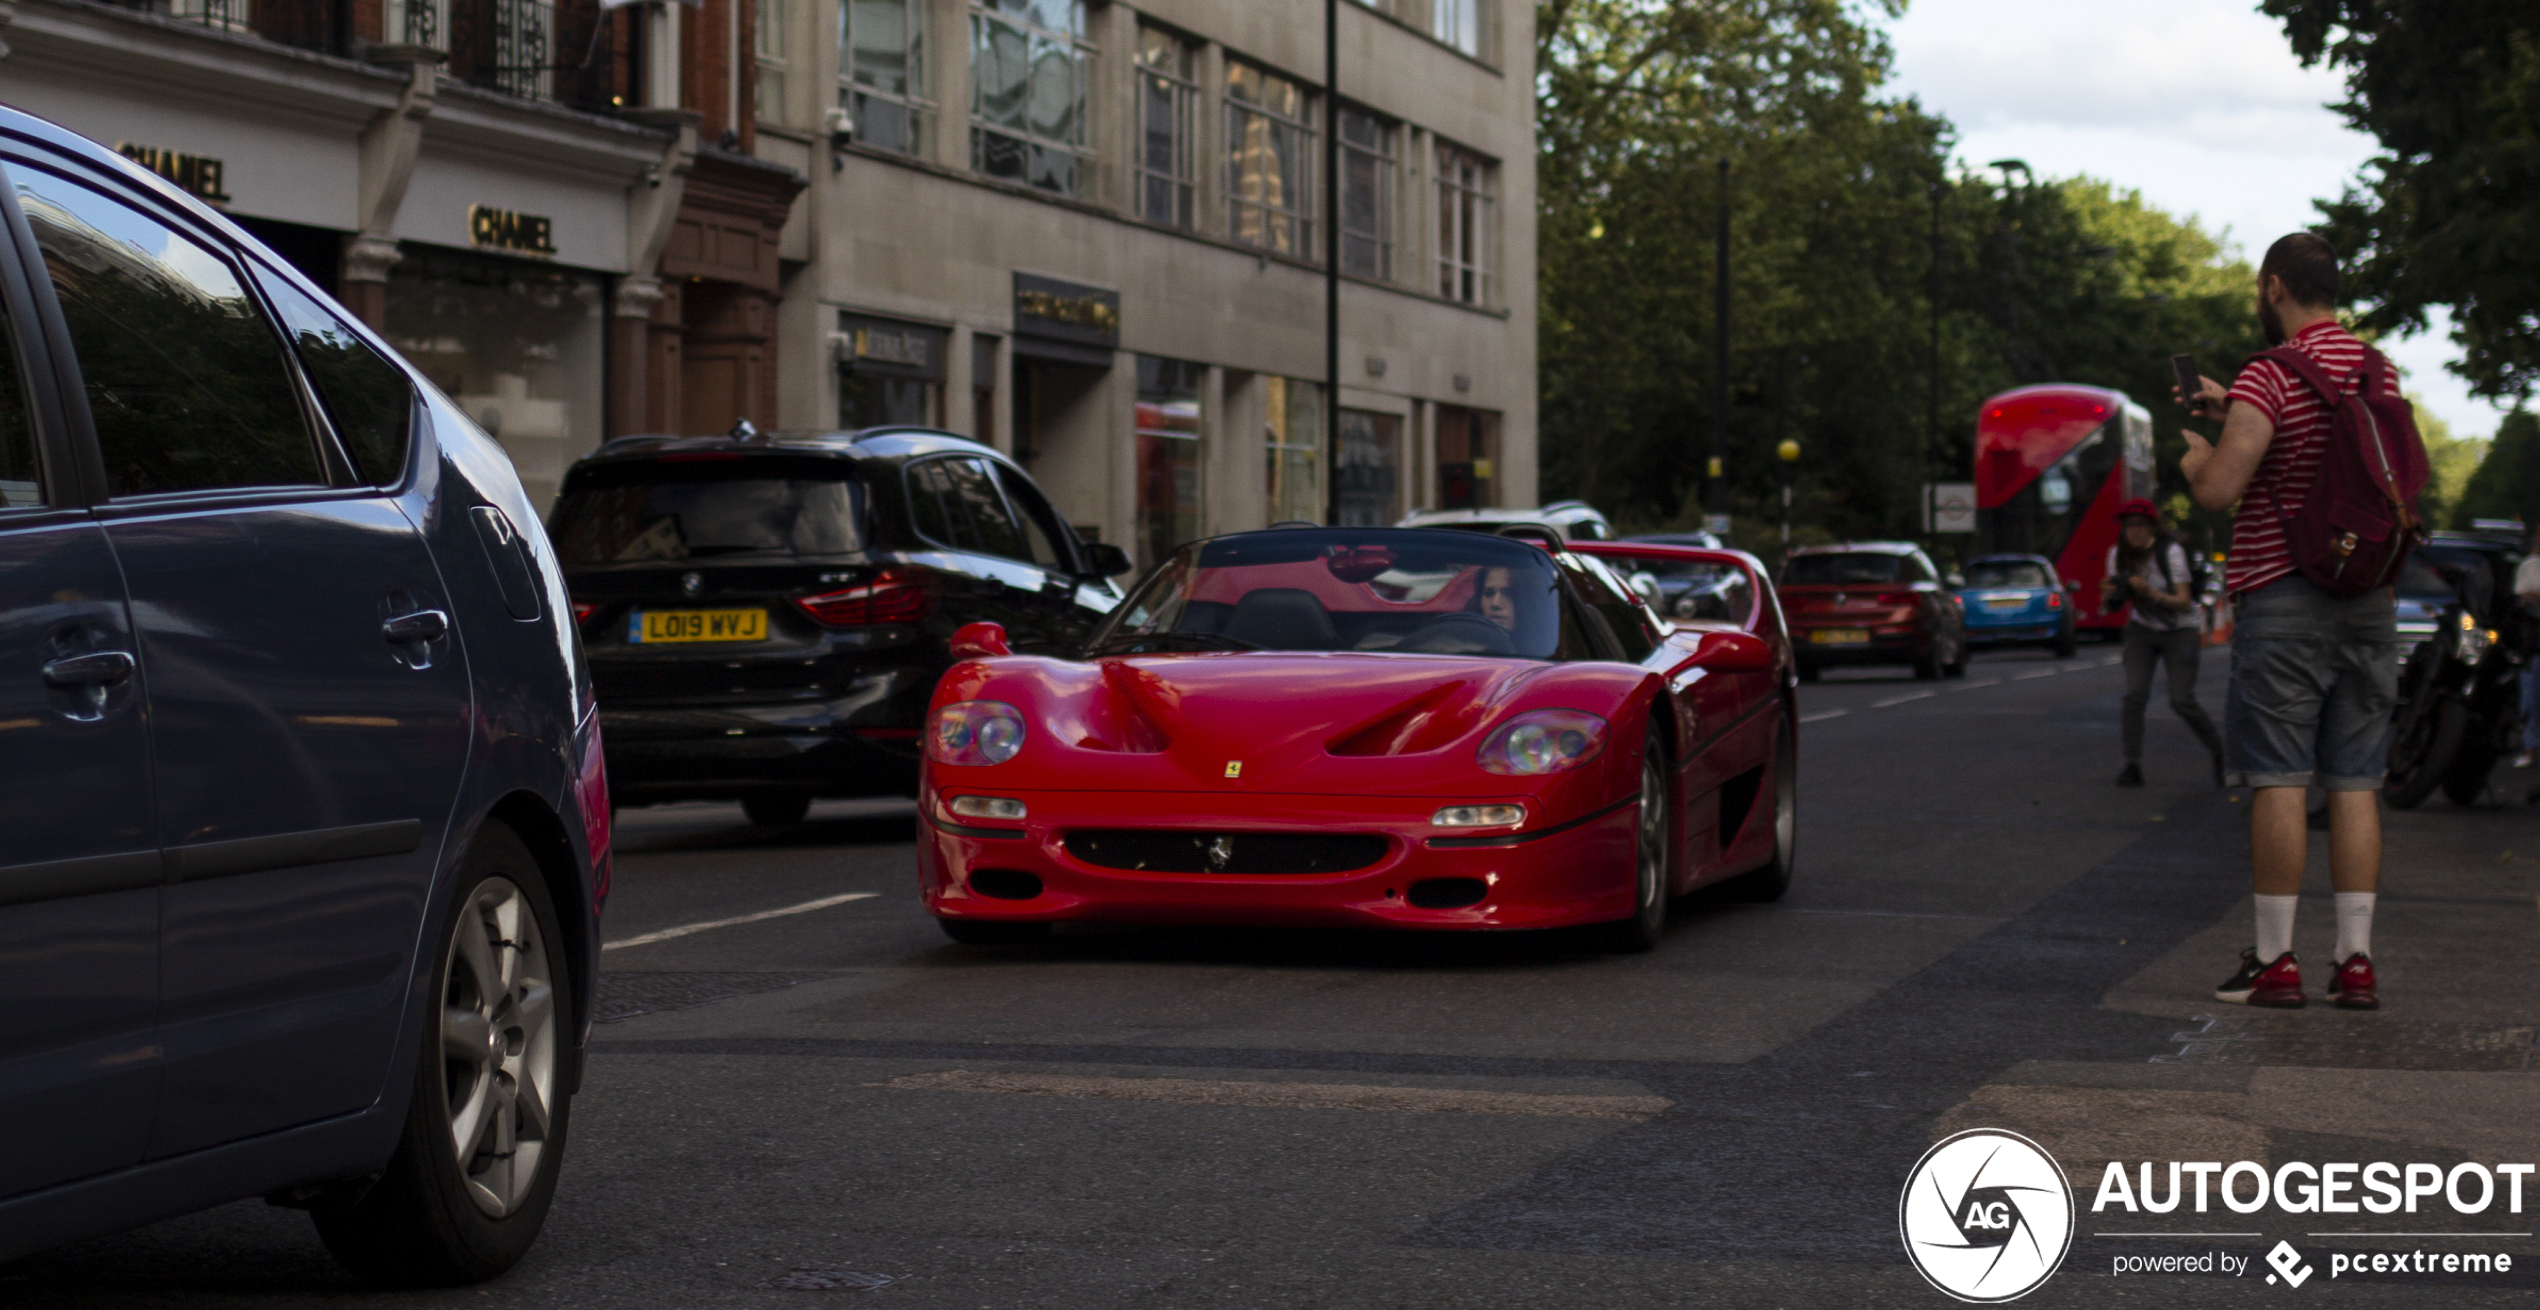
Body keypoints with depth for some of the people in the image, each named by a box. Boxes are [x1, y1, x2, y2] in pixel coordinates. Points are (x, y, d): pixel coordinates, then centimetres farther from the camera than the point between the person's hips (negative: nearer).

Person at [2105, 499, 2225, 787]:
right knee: (2135, 694, -16)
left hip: (2180, 631, -3)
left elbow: (2184, 603, -24)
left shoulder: (2171, 552, -22)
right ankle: (2132, 766, -13)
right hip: (2142, 630, 3)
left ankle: (2219, 753, 11)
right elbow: (2116, 599, 0)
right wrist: (2111, 593, -24)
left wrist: (2150, 592, -39)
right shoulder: (2118, 554, -9)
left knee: (2181, 701, -12)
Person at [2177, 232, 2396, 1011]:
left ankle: (2275, 960, 0)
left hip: (2283, 597, -6)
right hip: (2369, 598, 6)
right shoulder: (2379, 372, 9)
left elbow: (2217, 490, -18)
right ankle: (2355, 961, 5)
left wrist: (2192, 451, 2)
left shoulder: (2270, 376, -12)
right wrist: (2233, 411, 27)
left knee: (2279, 780, -2)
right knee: (2355, 783, 6)